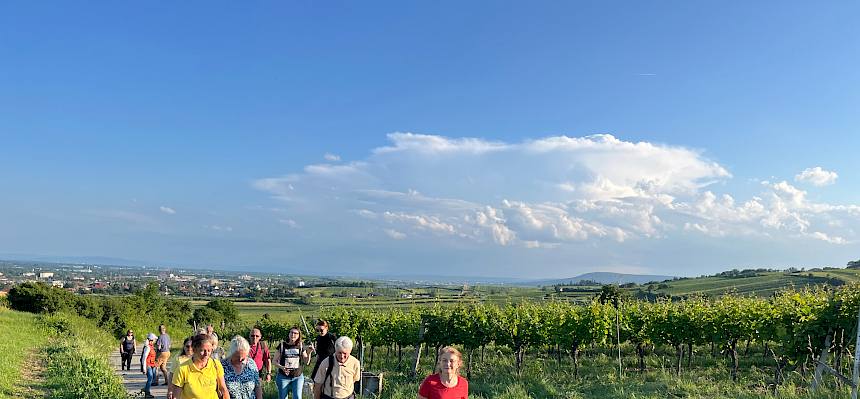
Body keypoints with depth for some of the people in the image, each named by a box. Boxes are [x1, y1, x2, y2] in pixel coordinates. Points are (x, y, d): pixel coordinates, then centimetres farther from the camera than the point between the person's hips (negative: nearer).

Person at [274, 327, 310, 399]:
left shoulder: (301, 346, 2)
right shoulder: (282, 345, -4)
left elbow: (306, 361, 6)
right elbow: (275, 361, -1)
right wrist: (281, 367, -20)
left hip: (298, 377, 1)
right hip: (283, 377, -1)